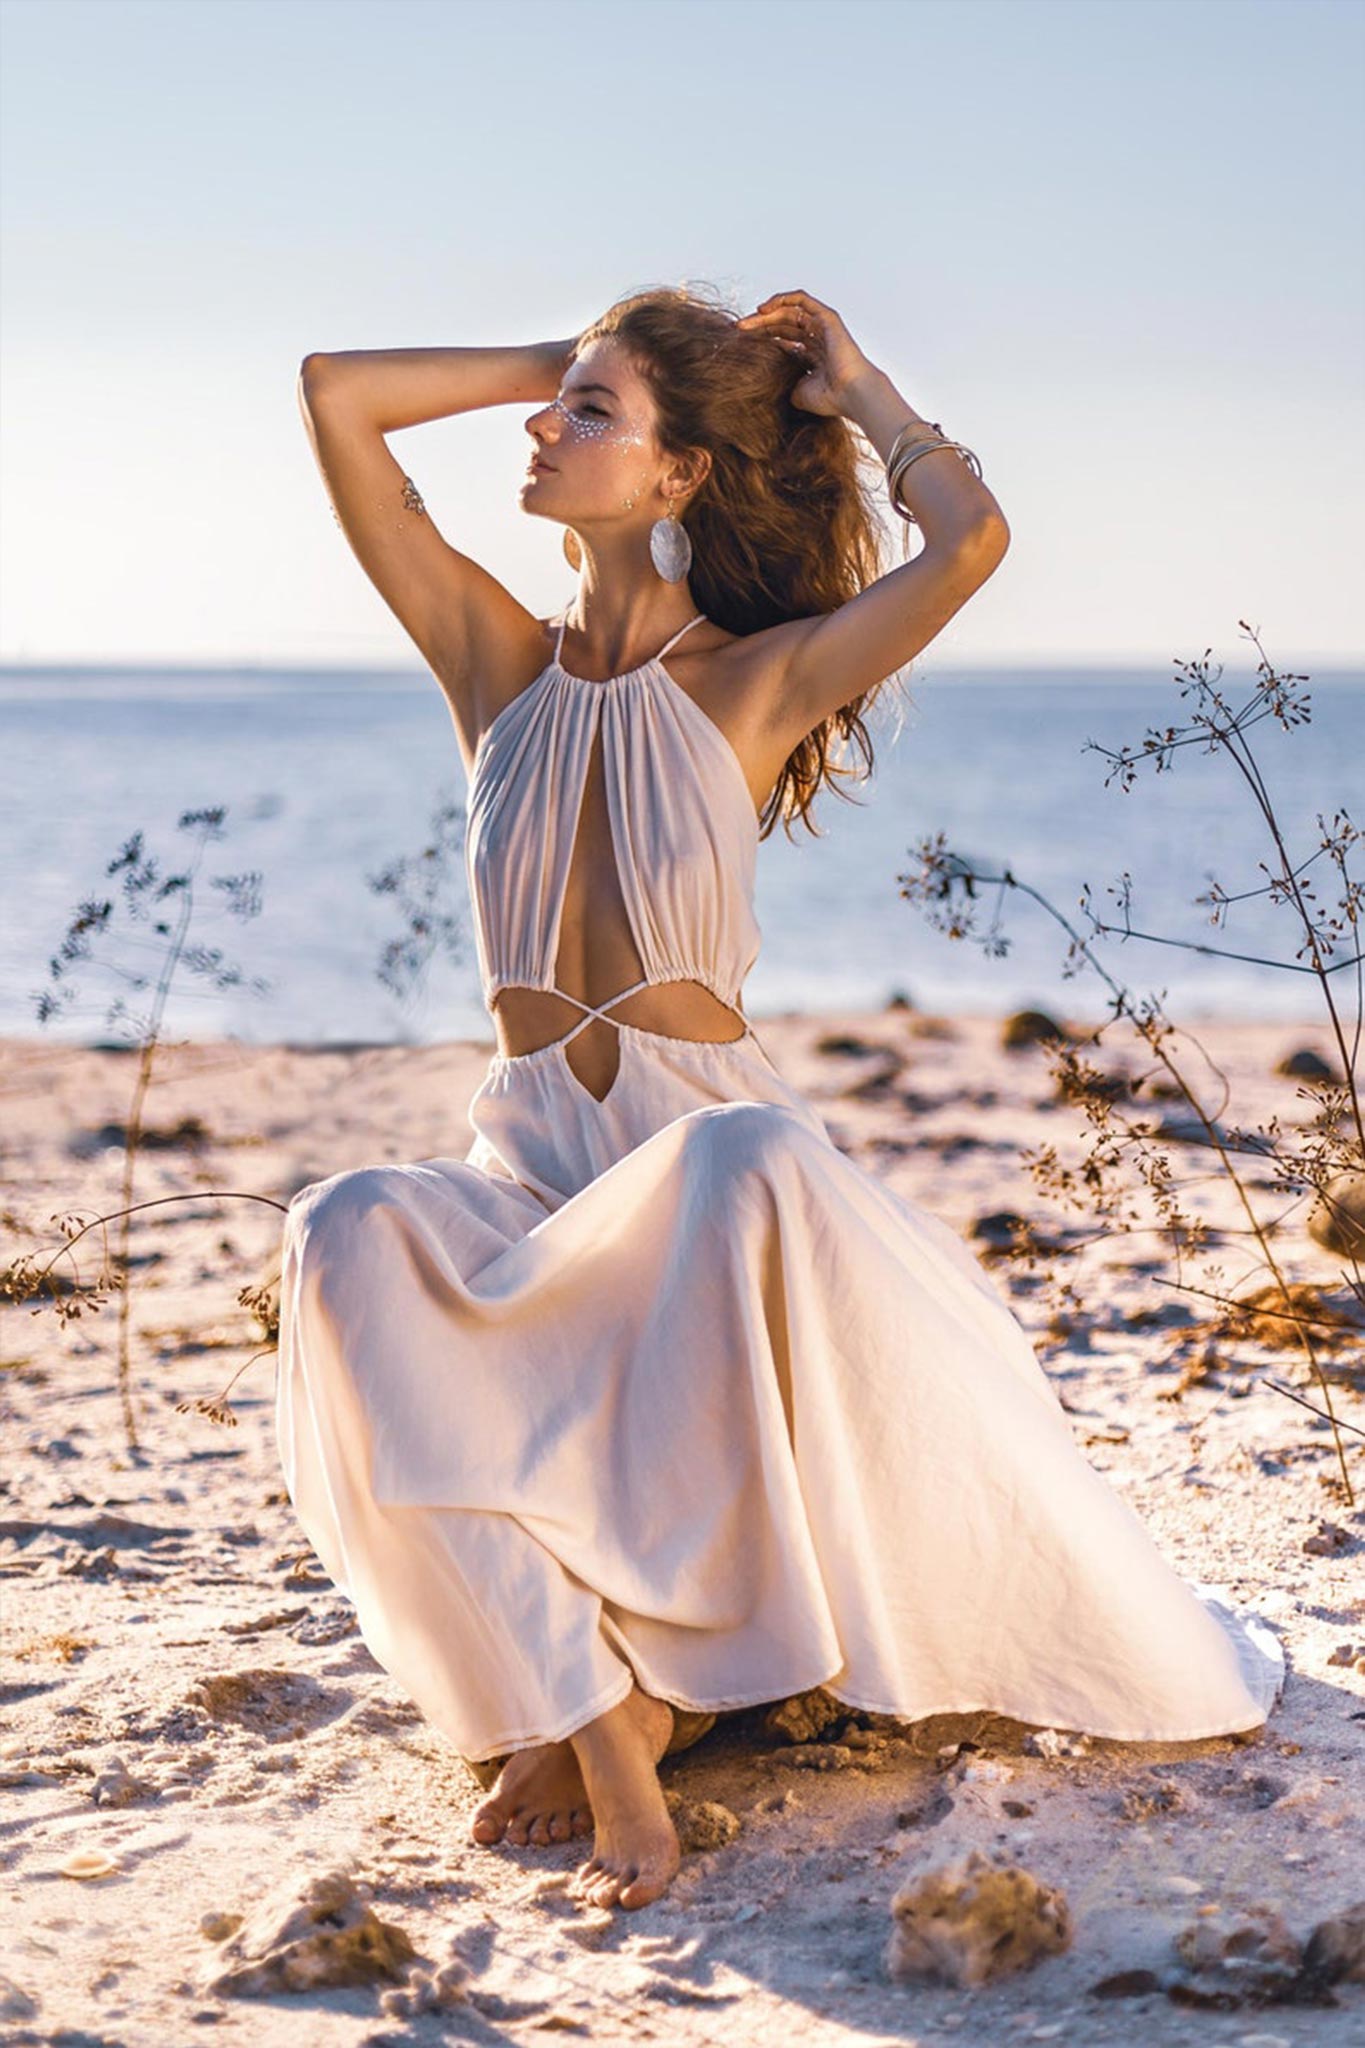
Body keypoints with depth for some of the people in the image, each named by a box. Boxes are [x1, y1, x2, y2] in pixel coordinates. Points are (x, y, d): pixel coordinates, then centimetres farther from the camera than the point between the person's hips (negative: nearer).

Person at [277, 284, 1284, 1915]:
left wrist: (852, 391, 2)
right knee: (350, 1239, -32)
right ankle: (594, 1719, -32)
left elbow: (971, 540, -16)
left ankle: (653, 1664, -24)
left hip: (710, 1135, -2)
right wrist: (557, 361, 13)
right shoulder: (499, 663, 10)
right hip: (528, 1179, 3)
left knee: (756, 1168, -40)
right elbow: (334, 395, 6)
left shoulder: (757, 678, 1)